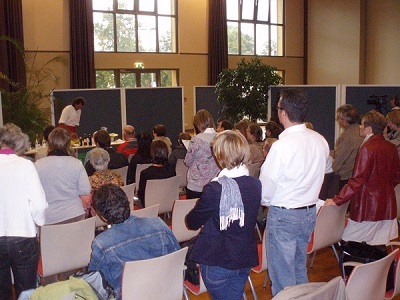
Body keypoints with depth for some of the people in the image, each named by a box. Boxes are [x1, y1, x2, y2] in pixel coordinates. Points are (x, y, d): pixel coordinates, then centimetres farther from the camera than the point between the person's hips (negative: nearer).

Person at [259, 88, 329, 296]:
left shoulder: (281, 146, -23)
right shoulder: (320, 141, -1)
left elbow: (265, 190, -16)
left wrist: (265, 201, 4)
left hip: (284, 216, -7)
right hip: (310, 212, 7)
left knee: (282, 278, 8)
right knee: (300, 269, 24)